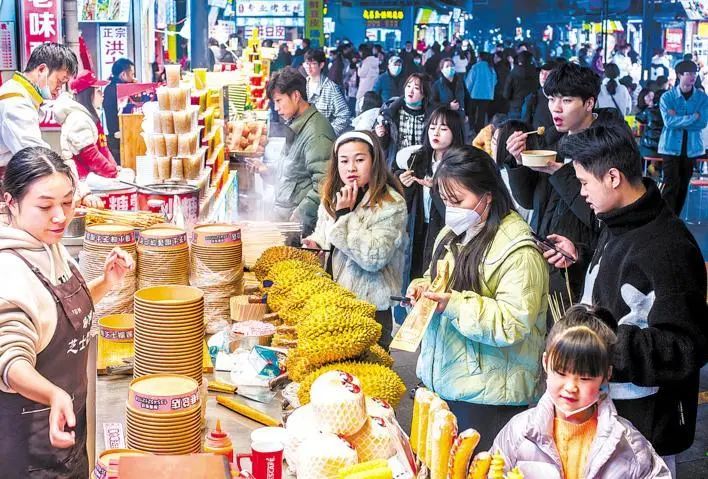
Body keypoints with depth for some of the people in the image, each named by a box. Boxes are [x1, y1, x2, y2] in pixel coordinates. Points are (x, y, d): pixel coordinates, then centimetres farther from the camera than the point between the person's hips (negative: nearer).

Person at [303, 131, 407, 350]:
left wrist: (345, 214, -21)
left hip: (370, 309, -6)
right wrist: (313, 245, -1)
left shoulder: (391, 205, -14)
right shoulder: (332, 198, 8)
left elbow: (374, 258, -22)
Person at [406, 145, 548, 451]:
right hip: (442, 383, 8)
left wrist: (454, 304, -29)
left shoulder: (518, 251, -17)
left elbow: (513, 323, -23)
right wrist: (424, 287, 3)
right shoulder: (453, 234, 10)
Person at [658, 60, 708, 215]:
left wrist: (678, 120, -14)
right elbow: (669, 122, -16)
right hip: (672, 146, -3)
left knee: (684, 185, 8)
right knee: (671, 185, -9)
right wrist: (693, 117, -16)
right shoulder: (667, 97, -3)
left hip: (692, 147, 3)